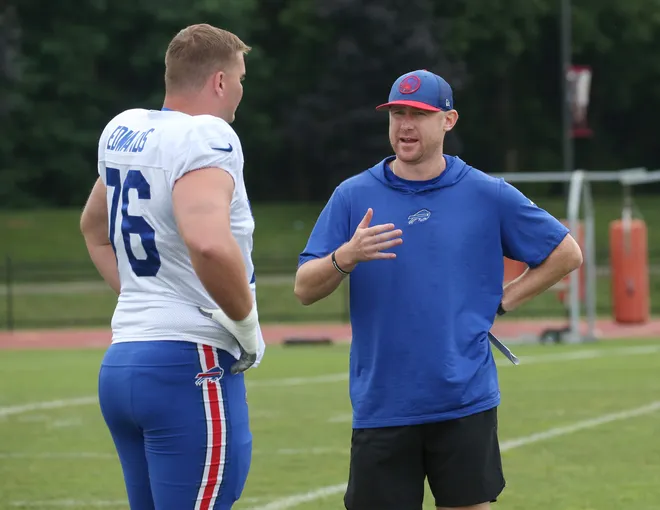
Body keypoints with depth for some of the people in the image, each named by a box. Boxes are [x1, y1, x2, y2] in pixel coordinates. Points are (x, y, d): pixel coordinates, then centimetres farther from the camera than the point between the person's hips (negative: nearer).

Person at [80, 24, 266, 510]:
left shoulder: (123, 131, 12)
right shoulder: (205, 138, -14)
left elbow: (94, 228, 30)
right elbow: (208, 244, -31)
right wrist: (246, 322, -16)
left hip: (121, 361, 9)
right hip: (189, 364, -9)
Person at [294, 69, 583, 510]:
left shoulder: (488, 195, 3)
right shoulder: (353, 196, 4)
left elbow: (566, 254, 12)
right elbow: (304, 289, 0)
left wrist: (502, 302, 5)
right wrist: (346, 257, -19)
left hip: (465, 406, -1)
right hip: (380, 406, 1)